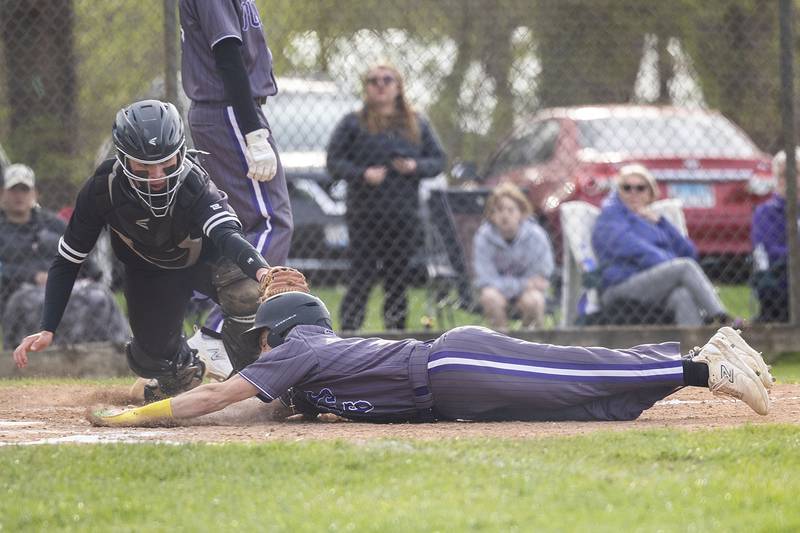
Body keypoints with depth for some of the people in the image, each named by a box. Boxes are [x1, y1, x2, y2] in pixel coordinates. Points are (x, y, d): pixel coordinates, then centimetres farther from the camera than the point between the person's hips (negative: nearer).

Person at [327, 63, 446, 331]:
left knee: (399, 278, 6)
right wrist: (363, 174, -16)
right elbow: (334, 161, 0)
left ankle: (397, 329, 13)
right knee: (361, 278, -8)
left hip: (405, 215, 3)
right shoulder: (353, 124, 4)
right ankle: (349, 330, -6)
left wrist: (415, 166, -8)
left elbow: (437, 159, 12)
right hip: (365, 215, -3)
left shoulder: (417, 125, 13)